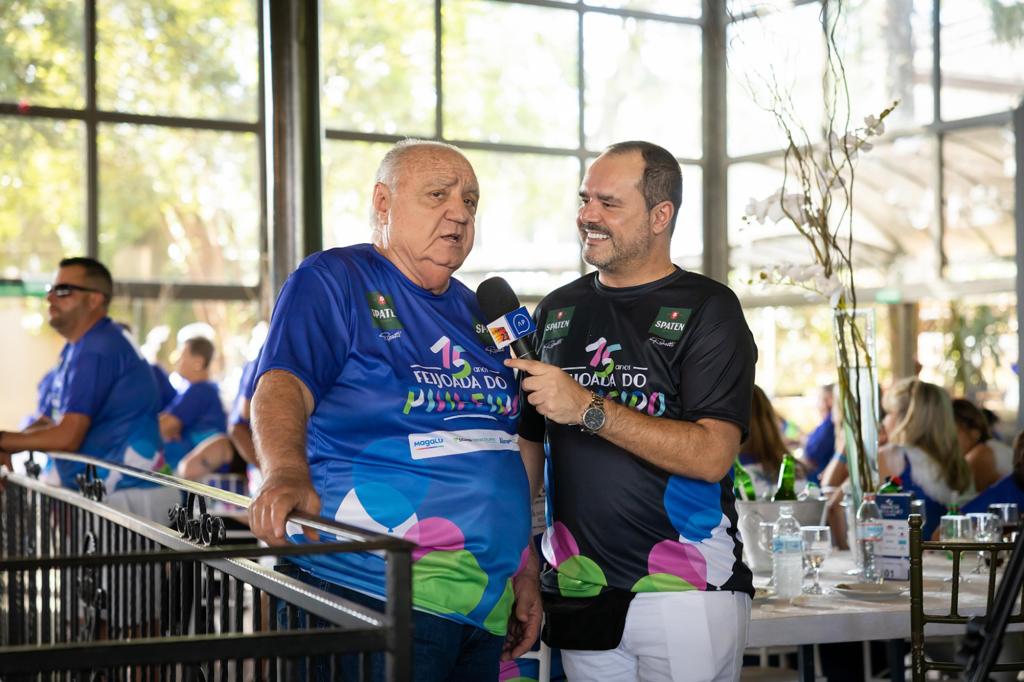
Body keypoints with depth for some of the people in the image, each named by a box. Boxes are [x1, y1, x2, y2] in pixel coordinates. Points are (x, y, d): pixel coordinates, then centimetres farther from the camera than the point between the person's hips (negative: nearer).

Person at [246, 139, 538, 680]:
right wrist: (286, 473, -39)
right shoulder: (331, 281, -3)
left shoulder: (476, 313, 18)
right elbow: (281, 387, -19)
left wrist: (524, 572, 18)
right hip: (378, 593, -7)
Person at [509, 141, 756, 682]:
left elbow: (712, 455, -15)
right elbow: (528, 445, 17)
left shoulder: (707, 309, -3)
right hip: (577, 591, 4)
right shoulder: (556, 311, 13)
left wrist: (589, 408, -20)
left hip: (686, 590, -4)